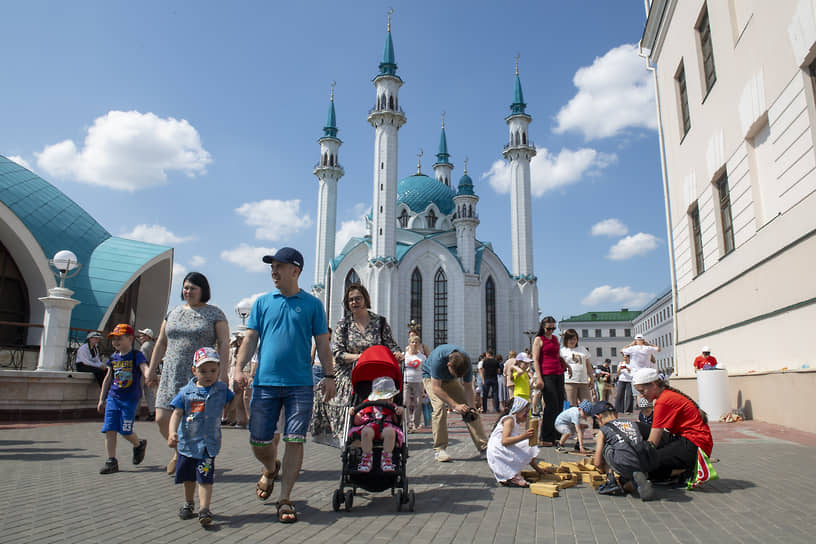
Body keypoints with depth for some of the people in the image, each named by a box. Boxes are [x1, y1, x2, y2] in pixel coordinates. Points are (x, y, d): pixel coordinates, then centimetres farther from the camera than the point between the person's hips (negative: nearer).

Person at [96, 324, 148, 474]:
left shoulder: (136, 356, -6)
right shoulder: (113, 358, 11)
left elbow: (144, 368, -23)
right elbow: (108, 378, 18)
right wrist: (101, 399, 19)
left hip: (130, 399, -5)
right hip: (113, 398, 5)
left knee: (125, 431, -3)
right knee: (109, 430, -1)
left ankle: (139, 444, 28)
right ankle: (111, 462, 8)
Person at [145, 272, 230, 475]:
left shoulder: (215, 313, 0)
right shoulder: (173, 313, 15)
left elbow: (224, 344, -6)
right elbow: (161, 343, 18)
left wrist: (222, 373, -14)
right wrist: (152, 370, 15)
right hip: (172, 375, 5)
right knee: (162, 419, 0)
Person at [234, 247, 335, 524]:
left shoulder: (312, 304, 6)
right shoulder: (262, 302, 11)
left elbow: (322, 343, 6)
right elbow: (250, 338, 9)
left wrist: (329, 376, -2)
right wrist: (239, 367, -5)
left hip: (300, 384, -2)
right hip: (265, 382, 2)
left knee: (295, 441, -2)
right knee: (259, 442, 6)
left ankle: (285, 499, 12)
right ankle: (270, 470, 39)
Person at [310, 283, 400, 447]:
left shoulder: (380, 322, 8)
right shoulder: (343, 324, 8)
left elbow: (391, 346, 8)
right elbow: (337, 353, 1)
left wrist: (397, 354, -16)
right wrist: (359, 357, -14)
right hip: (348, 377, 1)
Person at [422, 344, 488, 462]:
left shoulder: (466, 362, -28)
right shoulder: (438, 357, -42)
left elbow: (468, 388, -16)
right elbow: (436, 388, -37)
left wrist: (471, 408, -28)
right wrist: (455, 405, -40)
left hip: (450, 381, 4)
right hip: (431, 377, -4)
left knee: (472, 412, -4)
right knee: (440, 407, -26)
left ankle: (484, 446, 3)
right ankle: (439, 450, -18)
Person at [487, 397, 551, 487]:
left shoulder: (516, 422, 19)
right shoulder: (509, 419, -10)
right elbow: (504, 441, -24)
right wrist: (524, 436, -33)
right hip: (496, 455, -10)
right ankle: (513, 477, -18)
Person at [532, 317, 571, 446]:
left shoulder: (555, 338, 19)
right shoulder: (538, 340, -1)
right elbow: (535, 360, -6)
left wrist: (566, 365, 12)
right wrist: (538, 378, -15)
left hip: (559, 374, 7)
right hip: (546, 375, -7)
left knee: (560, 405, 6)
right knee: (551, 406, -9)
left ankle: (555, 436, 14)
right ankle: (545, 438, -2)